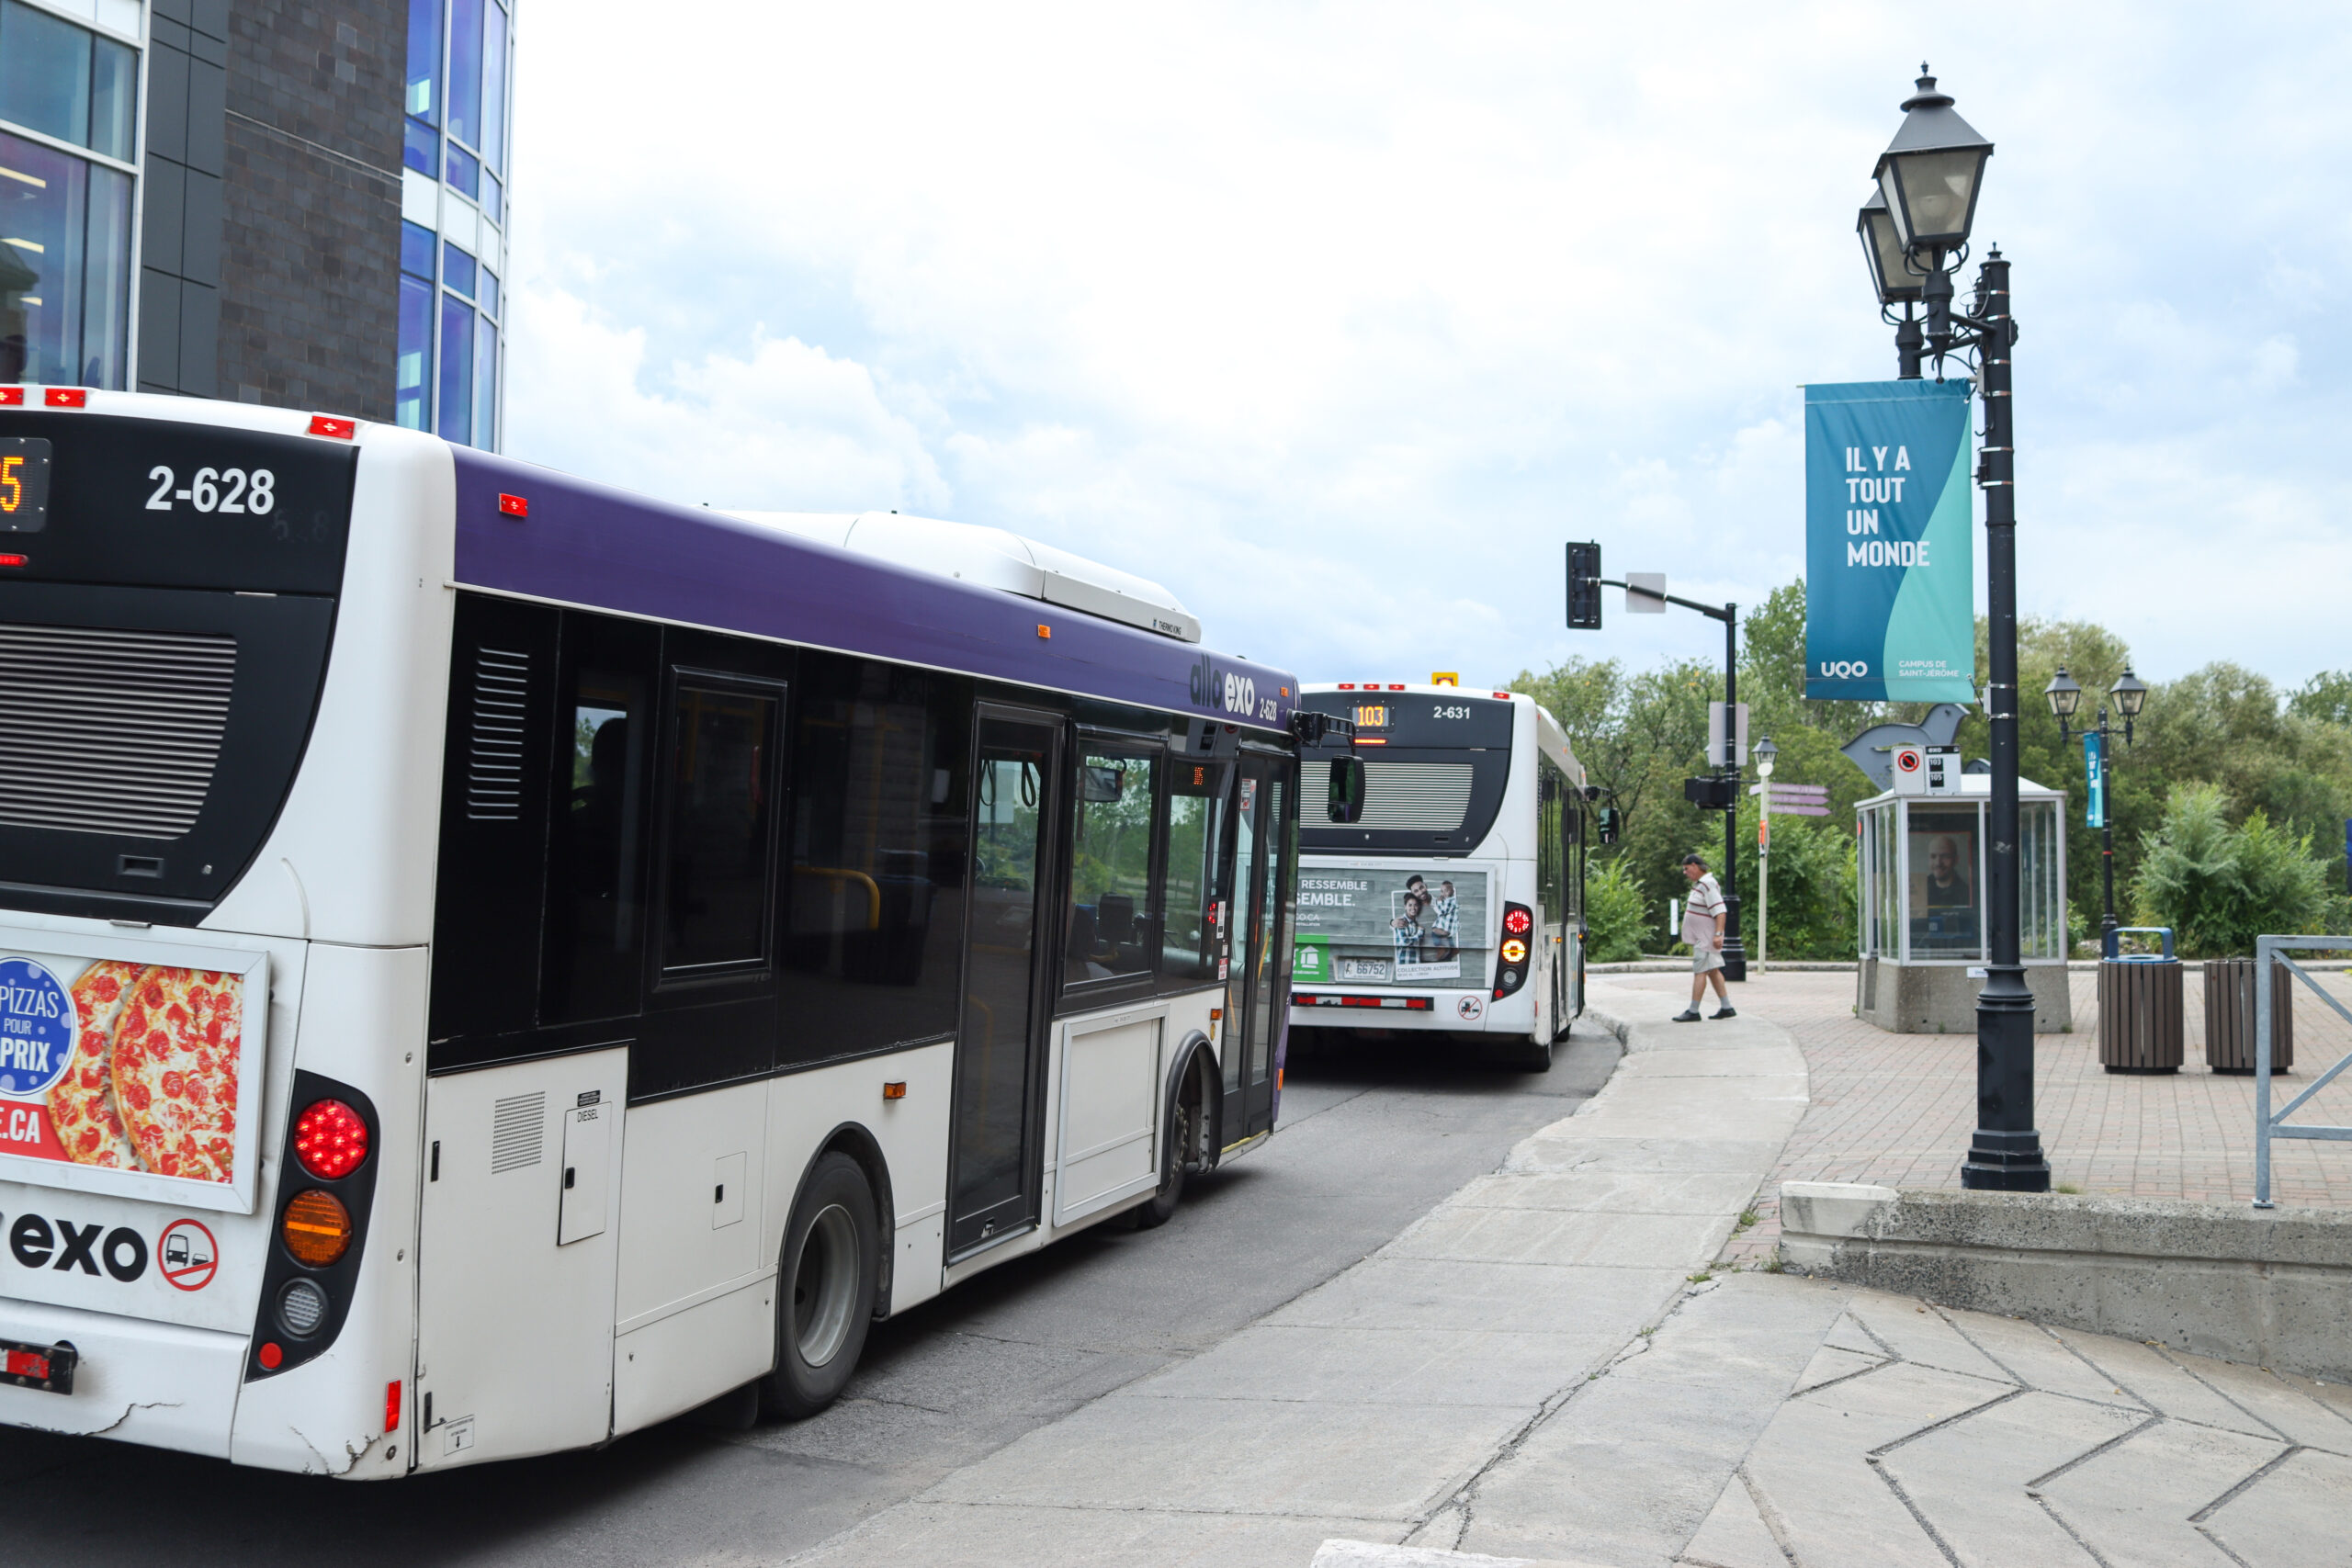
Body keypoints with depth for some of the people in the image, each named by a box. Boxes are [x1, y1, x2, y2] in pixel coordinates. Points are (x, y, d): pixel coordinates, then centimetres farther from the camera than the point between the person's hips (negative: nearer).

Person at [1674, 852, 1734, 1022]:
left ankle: (1693, 1011, -7)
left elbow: (1720, 911, -24)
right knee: (1713, 971, 12)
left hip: (1706, 938, -10)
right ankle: (1727, 1008, 16)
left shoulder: (1708, 885, -18)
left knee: (1700, 971, -8)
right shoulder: (1698, 884, 14)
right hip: (1701, 937, 10)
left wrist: (1718, 934, -29)